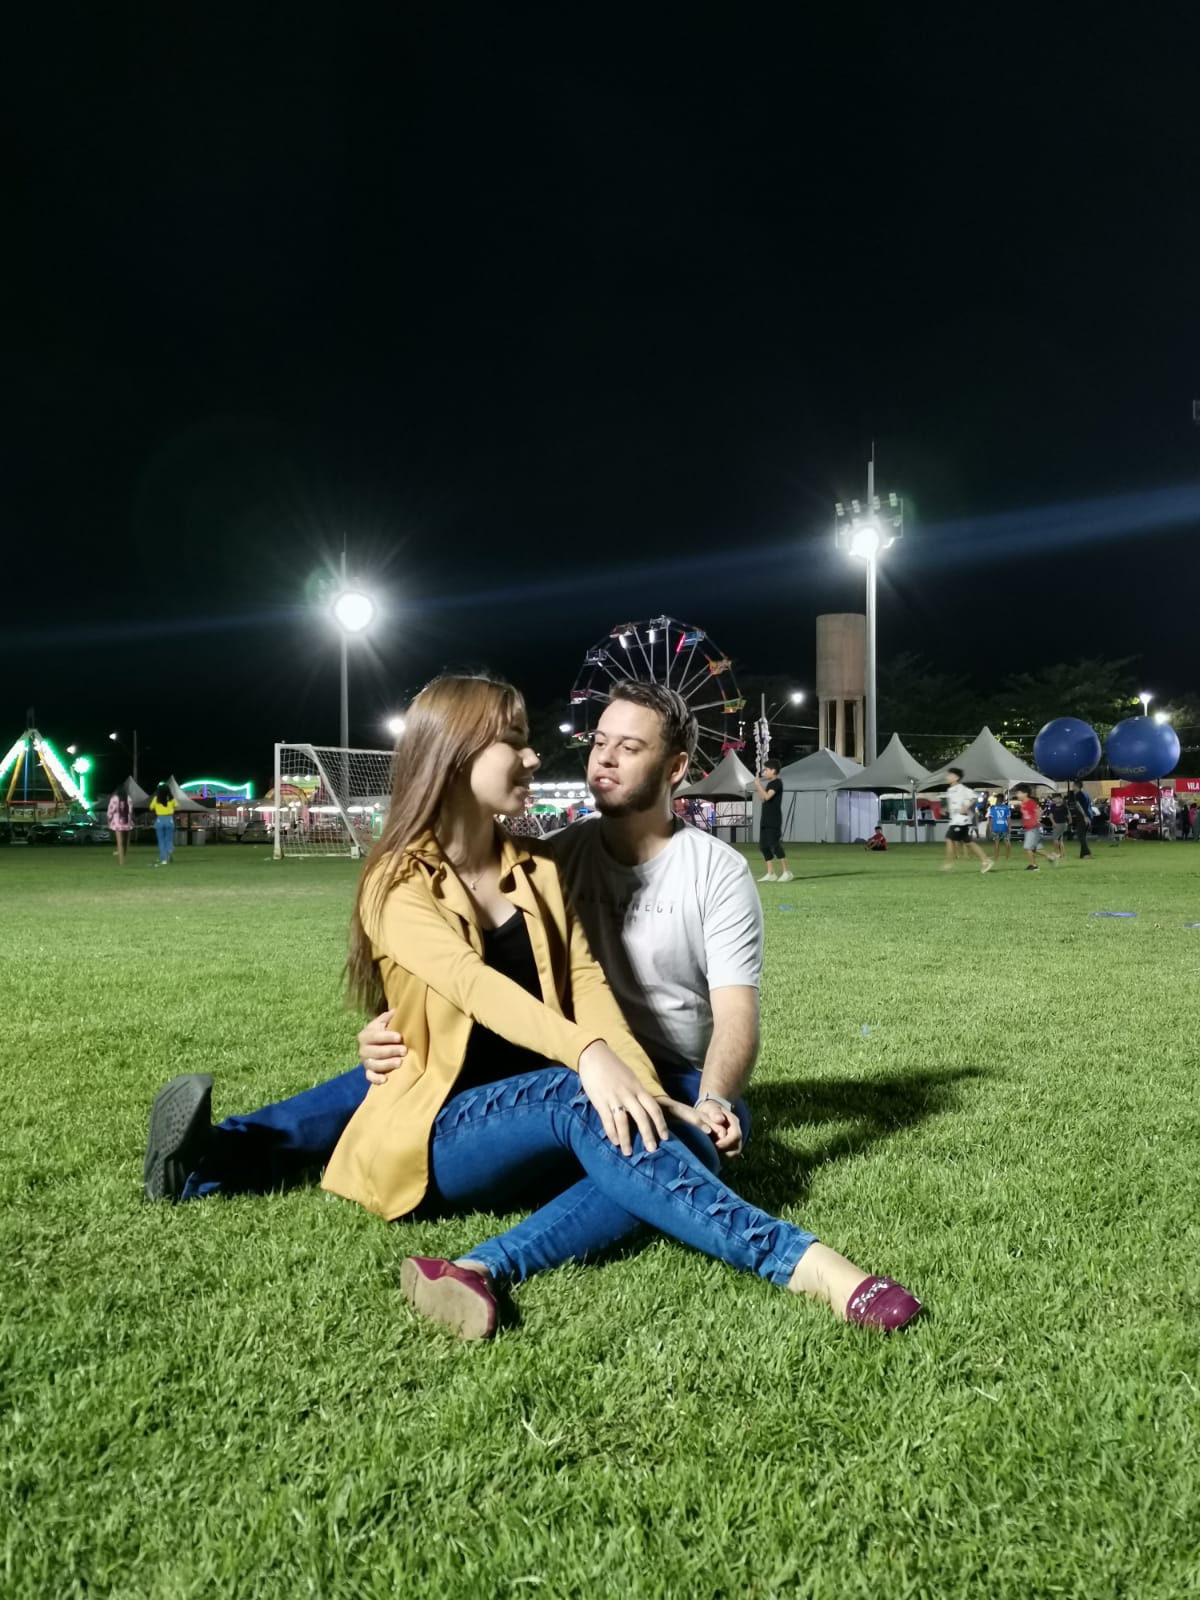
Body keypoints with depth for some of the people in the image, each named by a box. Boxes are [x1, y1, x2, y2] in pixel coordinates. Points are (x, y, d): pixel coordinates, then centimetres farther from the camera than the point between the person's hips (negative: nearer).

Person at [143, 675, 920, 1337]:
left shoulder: (540, 870, 13)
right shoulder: (400, 887, -4)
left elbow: (586, 986, -1)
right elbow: (471, 983, -24)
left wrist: (655, 1097, -19)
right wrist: (589, 1058, -42)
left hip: (543, 1132, 5)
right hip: (442, 1132, -5)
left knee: (691, 1144, -25)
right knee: (575, 1097, -36)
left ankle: (483, 1268, -43)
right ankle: (798, 1261, -38)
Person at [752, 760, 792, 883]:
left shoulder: (777, 783, -10)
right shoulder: (769, 784, 17)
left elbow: (767, 796, -22)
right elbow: (762, 798, 20)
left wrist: (758, 784, -13)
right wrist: (758, 786, 12)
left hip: (774, 820, -10)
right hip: (765, 819, 10)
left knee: (774, 844, -14)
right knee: (763, 845, 7)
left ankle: (786, 872, -11)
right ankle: (770, 873, 11)